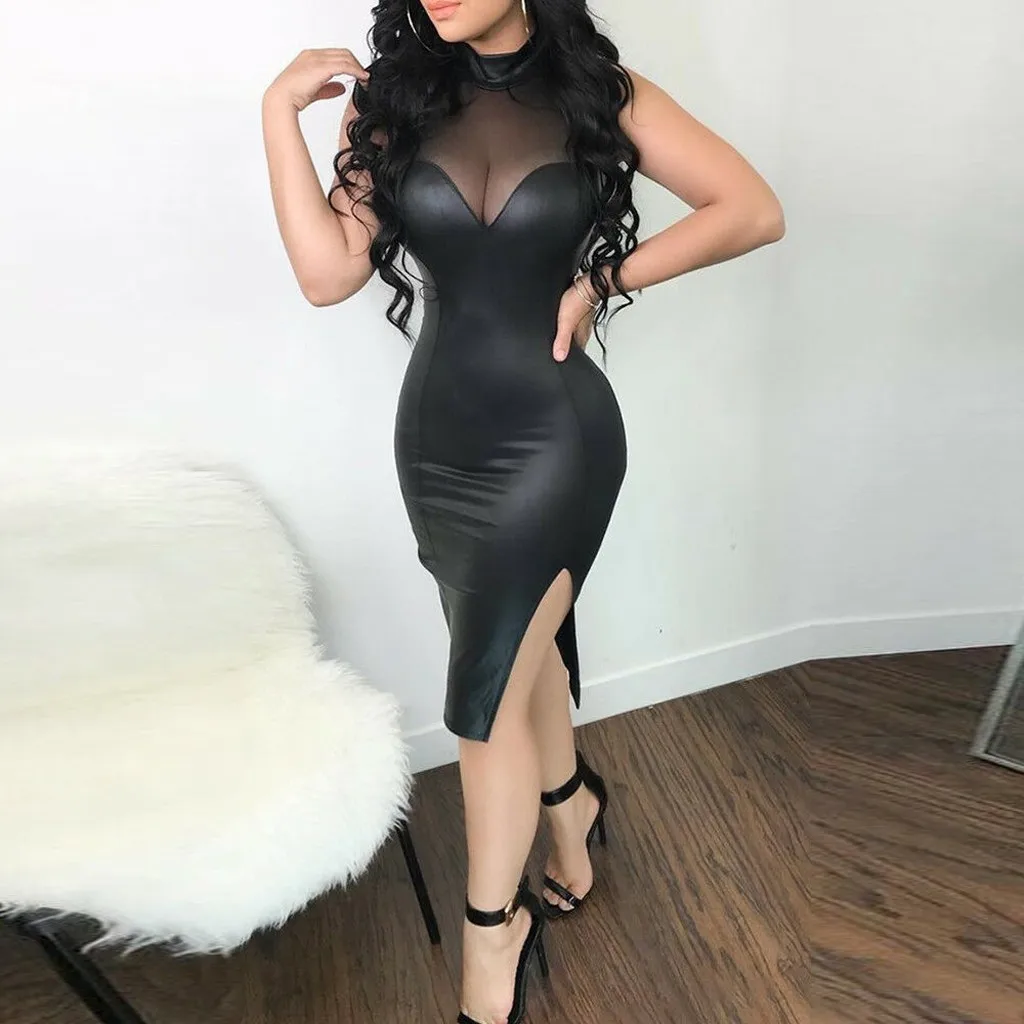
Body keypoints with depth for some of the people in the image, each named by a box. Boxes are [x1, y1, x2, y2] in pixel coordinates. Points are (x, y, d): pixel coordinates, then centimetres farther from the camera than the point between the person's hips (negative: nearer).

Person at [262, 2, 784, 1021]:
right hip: (437, 432, 4)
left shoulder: (597, 91, -4)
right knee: (524, 652, 19)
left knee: (487, 694, -1)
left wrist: (605, 278, -10)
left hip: (554, 433, -3)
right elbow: (327, 269, -7)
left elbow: (755, 210, -5)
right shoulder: (392, 97, 3)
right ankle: (569, 804, 49)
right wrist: (280, 111, -11)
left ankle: (490, 933, 24)